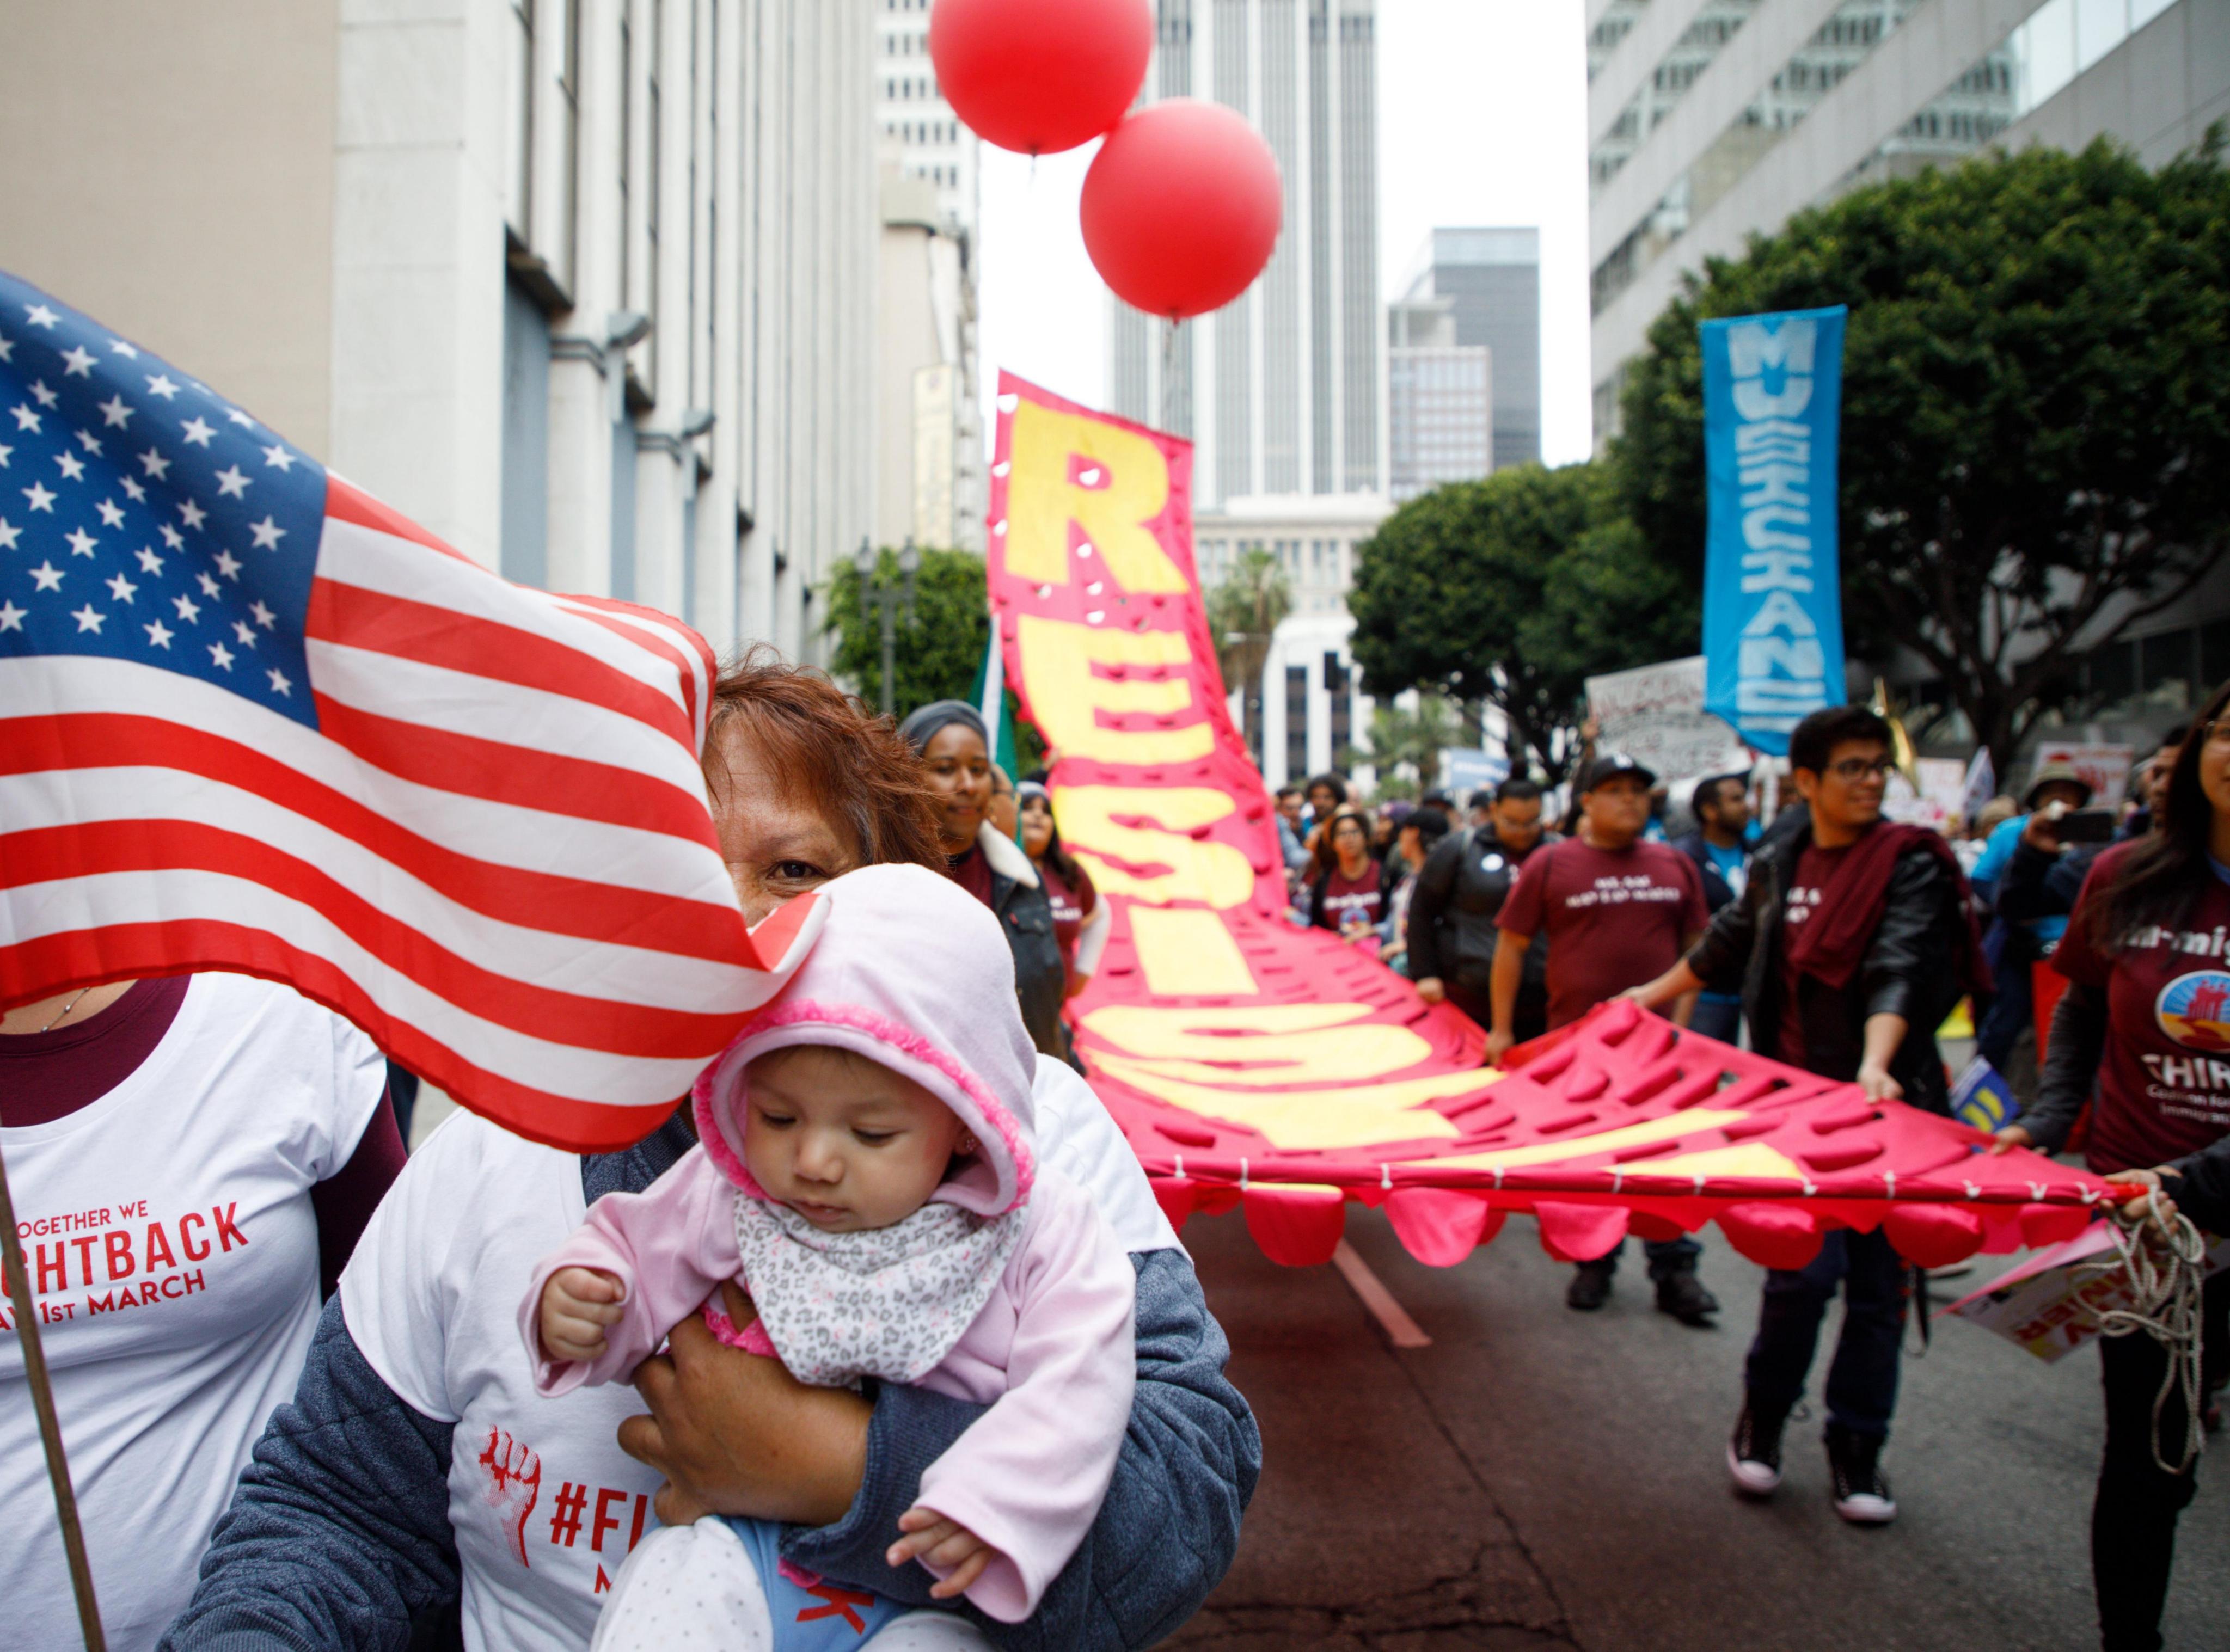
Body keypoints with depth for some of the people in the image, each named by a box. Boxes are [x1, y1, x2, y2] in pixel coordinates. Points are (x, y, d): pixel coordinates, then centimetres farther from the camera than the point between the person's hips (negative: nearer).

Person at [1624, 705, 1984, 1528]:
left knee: (1878, 1282, 4)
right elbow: (1726, 945, 25)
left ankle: (1856, 1450, 22)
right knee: (1805, 1268, -6)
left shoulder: (1911, 863, -4)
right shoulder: (1777, 868, 8)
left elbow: (1899, 968, -19)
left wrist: (1876, 1065, -34)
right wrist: (1653, 993, 34)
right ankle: (1762, 1419, 18)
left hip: (1889, 1101, -2)